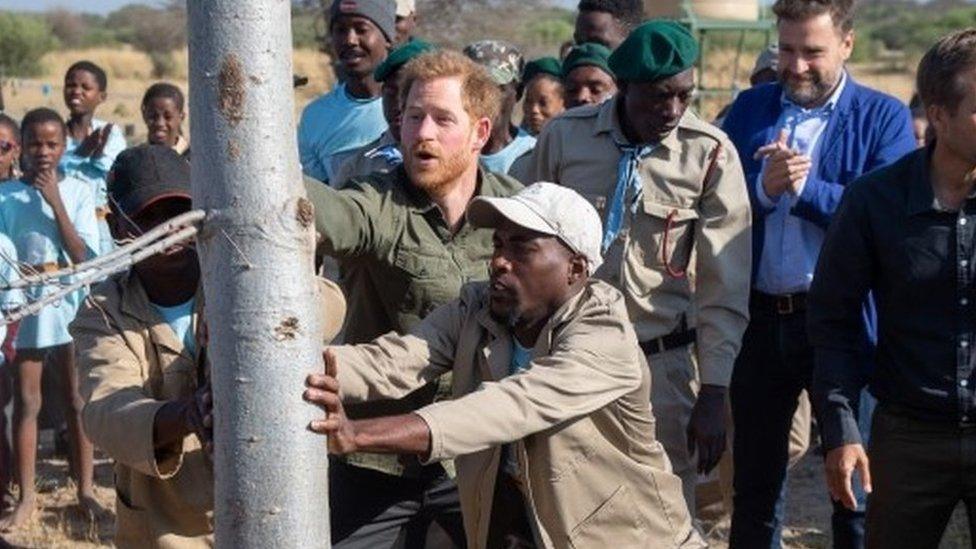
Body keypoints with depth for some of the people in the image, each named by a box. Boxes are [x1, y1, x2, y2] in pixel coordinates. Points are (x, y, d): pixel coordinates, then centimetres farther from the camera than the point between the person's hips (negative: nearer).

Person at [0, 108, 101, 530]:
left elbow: (83, 256, -9)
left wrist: (56, 203, -15)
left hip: (69, 305, 0)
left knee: (77, 400, 6)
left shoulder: (79, 191, -1)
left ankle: (85, 489, 15)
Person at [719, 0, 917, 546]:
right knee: (754, 480, 16)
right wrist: (763, 187, -17)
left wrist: (806, 188, -21)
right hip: (760, 318, 3)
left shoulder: (883, 117, -2)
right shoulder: (749, 109, 7)